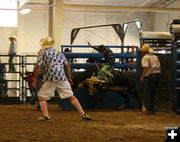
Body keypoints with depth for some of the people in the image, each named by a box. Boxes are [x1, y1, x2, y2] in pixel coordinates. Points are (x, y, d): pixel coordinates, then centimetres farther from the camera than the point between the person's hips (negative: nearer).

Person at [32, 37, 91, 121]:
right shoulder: (59, 52, 21)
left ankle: (46, 115, 0)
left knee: (41, 96, 12)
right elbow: (67, 65, 15)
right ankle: (82, 113, -1)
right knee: (71, 96, 7)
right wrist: (69, 78, 20)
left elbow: (37, 66, -3)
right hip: (62, 78, 3)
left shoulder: (42, 52, 8)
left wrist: (35, 79, 4)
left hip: (50, 79, -3)